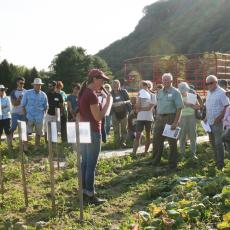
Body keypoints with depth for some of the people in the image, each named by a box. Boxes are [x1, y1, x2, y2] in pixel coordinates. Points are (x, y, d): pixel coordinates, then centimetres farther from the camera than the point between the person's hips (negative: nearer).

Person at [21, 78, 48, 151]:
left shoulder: (43, 95, 5)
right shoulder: (27, 93, -1)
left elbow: (46, 107, 13)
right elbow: (23, 105, 1)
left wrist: (43, 115, 2)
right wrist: (26, 115, -4)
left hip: (39, 118, 2)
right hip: (29, 117, -2)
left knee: (38, 133, 8)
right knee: (27, 132, -8)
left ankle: (36, 147, 22)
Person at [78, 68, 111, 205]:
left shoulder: (83, 93, 11)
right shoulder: (92, 95, -18)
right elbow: (98, 117, -19)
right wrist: (108, 102, -10)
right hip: (92, 133, -10)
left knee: (85, 163, 14)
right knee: (91, 165, -2)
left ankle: (84, 191, 22)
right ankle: (90, 195, 5)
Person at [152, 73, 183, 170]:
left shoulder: (175, 92, -8)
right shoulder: (160, 92, 12)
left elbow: (179, 108, -13)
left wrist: (175, 122, -20)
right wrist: (156, 119, 12)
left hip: (170, 118, -7)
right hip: (160, 118, 7)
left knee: (172, 142, 2)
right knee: (156, 140, 13)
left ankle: (172, 164, 13)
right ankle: (155, 161, 29)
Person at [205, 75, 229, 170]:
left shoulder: (221, 92, -12)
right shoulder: (209, 92, 12)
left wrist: (220, 117, -20)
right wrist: (206, 116, 10)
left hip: (217, 122, -8)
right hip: (209, 121, 8)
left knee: (218, 142, -6)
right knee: (213, 142, 14)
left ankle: (220, 162, 2)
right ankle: (216, 160, 24)